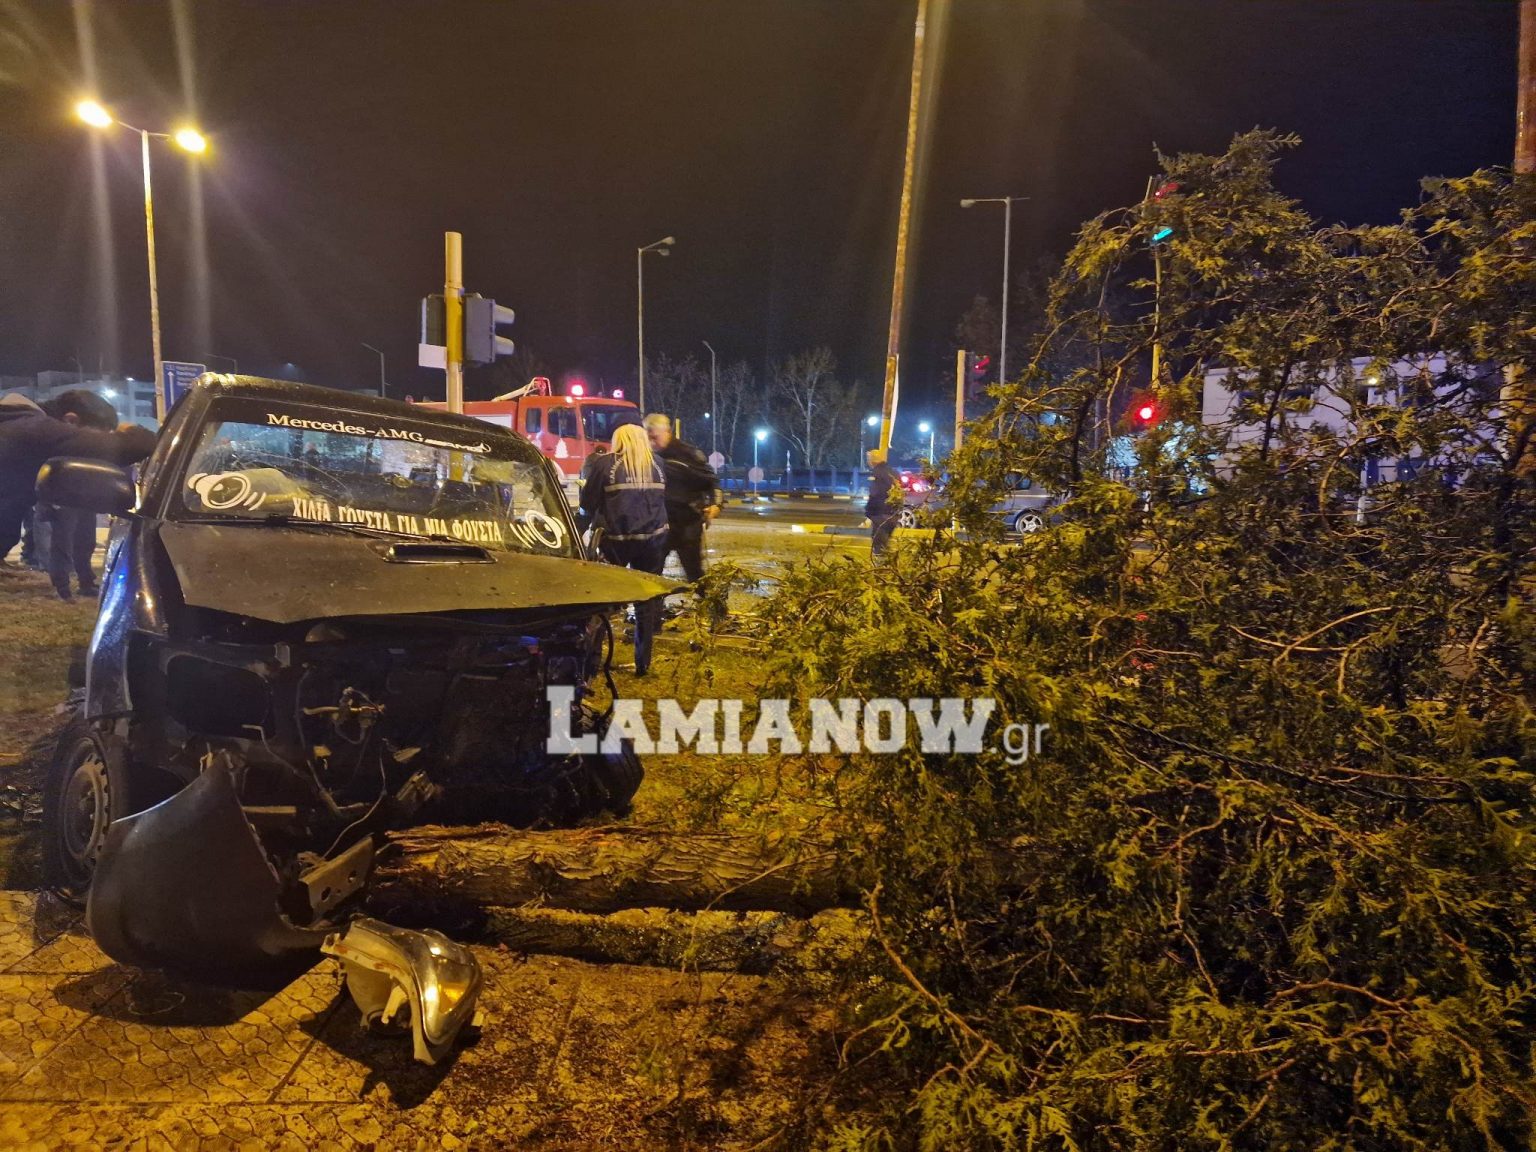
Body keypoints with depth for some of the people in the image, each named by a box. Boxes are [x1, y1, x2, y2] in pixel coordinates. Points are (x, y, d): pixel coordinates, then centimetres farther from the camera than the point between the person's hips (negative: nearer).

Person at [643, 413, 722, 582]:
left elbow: (710, 479, -6)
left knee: (694, 571, 1)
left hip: (688, 522, -4)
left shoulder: (687, 453, -10)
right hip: (660, 523, 5)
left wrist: (715, 503, -21)